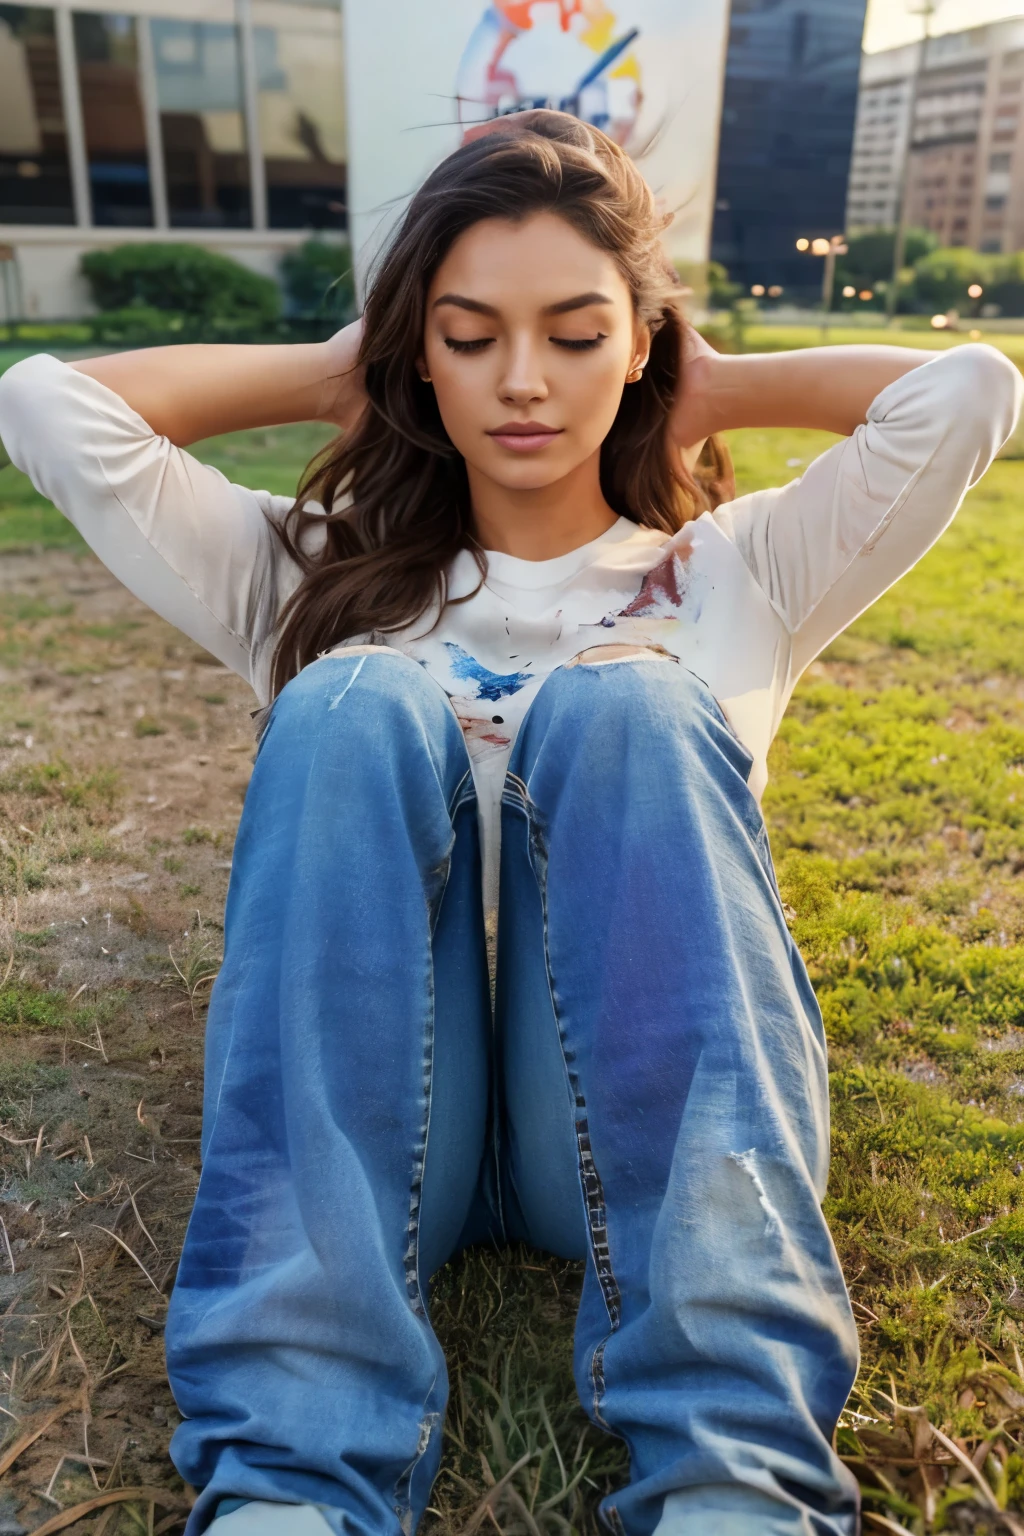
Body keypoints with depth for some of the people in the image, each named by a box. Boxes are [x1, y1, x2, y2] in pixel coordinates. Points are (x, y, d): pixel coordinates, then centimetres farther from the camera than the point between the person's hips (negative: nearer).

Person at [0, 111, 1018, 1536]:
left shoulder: (728, 574, 18)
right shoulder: (320, 576, 18)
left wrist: (720, 392, 16)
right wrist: (328, 378, 18)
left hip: (640, 1119, 0)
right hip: (367, 1123, 1)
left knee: (627, 704, -24)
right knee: (356, 703, -23)